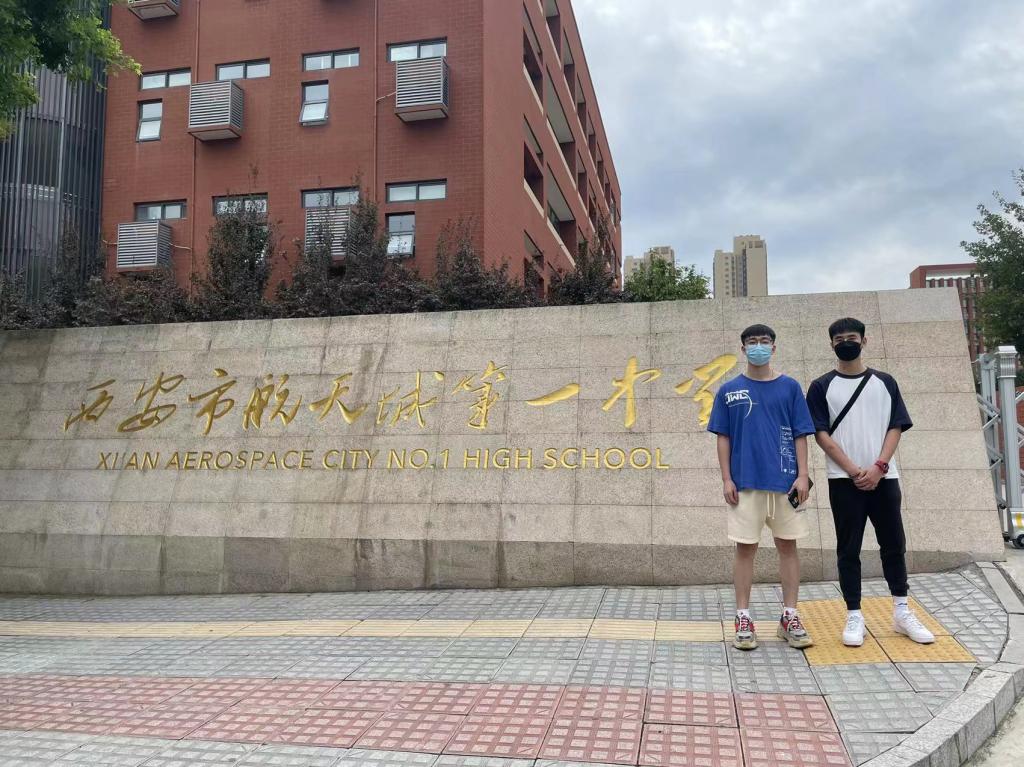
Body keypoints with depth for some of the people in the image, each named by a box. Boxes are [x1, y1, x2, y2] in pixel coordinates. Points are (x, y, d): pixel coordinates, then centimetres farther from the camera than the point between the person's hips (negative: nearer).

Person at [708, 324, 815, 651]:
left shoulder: (789, 387, 5)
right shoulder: (729, 390, 5)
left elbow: (800, 435, 5)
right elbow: (723, 438, 5)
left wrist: (802, 475, -4)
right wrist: (726, 479, -2)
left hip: (785, 481, 1)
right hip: (745, 482, -1)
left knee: (787, 546, 6)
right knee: (745, 548, 3)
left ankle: (789, 617, 17)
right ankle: (743, 620, 11)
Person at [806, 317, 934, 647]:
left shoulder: (885, 382, 9)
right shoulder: (822, 387, 2)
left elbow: (895, 428, 4)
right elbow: (821, 434, -3)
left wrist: (878, 467, -10)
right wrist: (854, 471, -12)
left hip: (883, 478, 2)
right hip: (844, 480, -2)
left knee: (894, 544, 8)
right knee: (848, 549, 2)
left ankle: (902, 612, 22)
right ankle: (854, 616, 9)